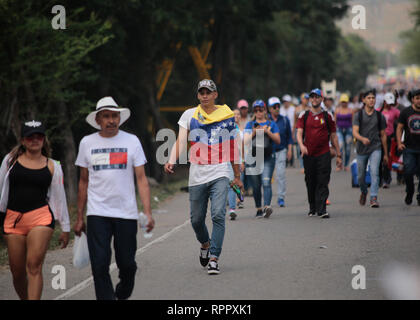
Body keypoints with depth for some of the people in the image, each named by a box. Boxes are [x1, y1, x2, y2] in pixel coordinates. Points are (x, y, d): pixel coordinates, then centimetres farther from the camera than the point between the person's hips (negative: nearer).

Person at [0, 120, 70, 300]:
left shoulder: (52, 166, 9)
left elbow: (59, 198, 14)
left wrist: (65, 228, 15)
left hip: (41, 217, -2)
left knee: (34, 266, -17)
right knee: (17, 272, 3)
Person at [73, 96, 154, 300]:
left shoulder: (131, 141, 3)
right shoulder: (87, 143, 7)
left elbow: (141, 179, 0)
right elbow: (84, 181, 13)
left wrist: (148, 212, -10)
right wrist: (79, 217, 11)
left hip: (126, 214, 0)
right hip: (97, 214, 0)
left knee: (127, 264, 5)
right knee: (100, 265, -9)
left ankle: (122, 294, 33)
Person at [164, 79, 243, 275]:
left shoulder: (227, 116, 7)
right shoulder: (189, 115, 6)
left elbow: (233, 147, 15)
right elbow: (180, 141, -2)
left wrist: (237, 176, 19)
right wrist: (171, 162, -20)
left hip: (220, 174, -1)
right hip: (197, 175, 1)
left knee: (218, 215, -16)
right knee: (196, 219, 8)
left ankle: (213, 259, -14)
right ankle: (205, 244, 38)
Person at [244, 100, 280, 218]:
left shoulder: (271, 124, 9)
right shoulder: (250, 125, 12)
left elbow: (278, 140, 2)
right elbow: (246, 141, 2)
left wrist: (268, 132, -11)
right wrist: (254, 132, -13)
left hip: (267, 157, -2)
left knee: (266, 182, -18)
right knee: (256, 185, 4)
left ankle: (267, 206, -30)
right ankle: (259, 209, 15)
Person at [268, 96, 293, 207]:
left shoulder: (285, 120, 7)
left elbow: (289, 136, 12)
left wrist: (289, 149, 4)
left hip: (281, 151, 0)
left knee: (281, 174, -8)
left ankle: (281, 198, -4)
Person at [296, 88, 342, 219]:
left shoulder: (327, 116, 7)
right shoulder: (304, 115, 8)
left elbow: (333, 136, 11)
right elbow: (299, 132, -1)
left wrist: (338, 155, 9)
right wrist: (301, 145, -22)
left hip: (324, 154, -1)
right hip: (308, 154, 1)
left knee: (323, 183, -10)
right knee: (310, 183, 9)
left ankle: (322, 210, -14)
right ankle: (312, 208, 25)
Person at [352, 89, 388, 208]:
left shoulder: (380, 116, 5)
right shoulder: (358, 115, 0)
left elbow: (383, 135, 11)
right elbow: (355, 132, -12)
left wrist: (386, 154, 12)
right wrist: (362, 139, -34)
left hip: (375, 149, 0)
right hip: (362, 149, 0)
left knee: (374, 172, -19)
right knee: (361, 176, 10)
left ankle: (374, 198, -20)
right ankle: (364, 192, 39)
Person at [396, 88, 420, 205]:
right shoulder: (405, 112, 2)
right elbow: (399, 128, 5)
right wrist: (399, 142, -8)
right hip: (409, 148, 0)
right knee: (408, 172, -7)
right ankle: (409, 192, 17)